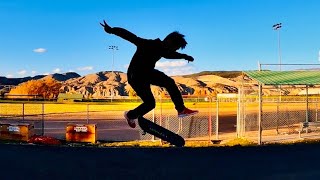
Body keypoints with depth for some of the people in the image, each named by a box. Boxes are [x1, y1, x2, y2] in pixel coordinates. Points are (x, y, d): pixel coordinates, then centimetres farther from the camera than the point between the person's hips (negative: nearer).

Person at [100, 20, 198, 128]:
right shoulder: (147, 44, -28)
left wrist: (184, 56, 24)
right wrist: (111, 30, -41)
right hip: (135, 76, -9)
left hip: (148, 72, 9)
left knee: (169, 82, 2)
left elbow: (170, 54, 22)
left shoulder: (163, 48, -2)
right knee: (150, 103, -5)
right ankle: (130, 116, 23)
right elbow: (129, 36, -32)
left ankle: (181, 110, 9)